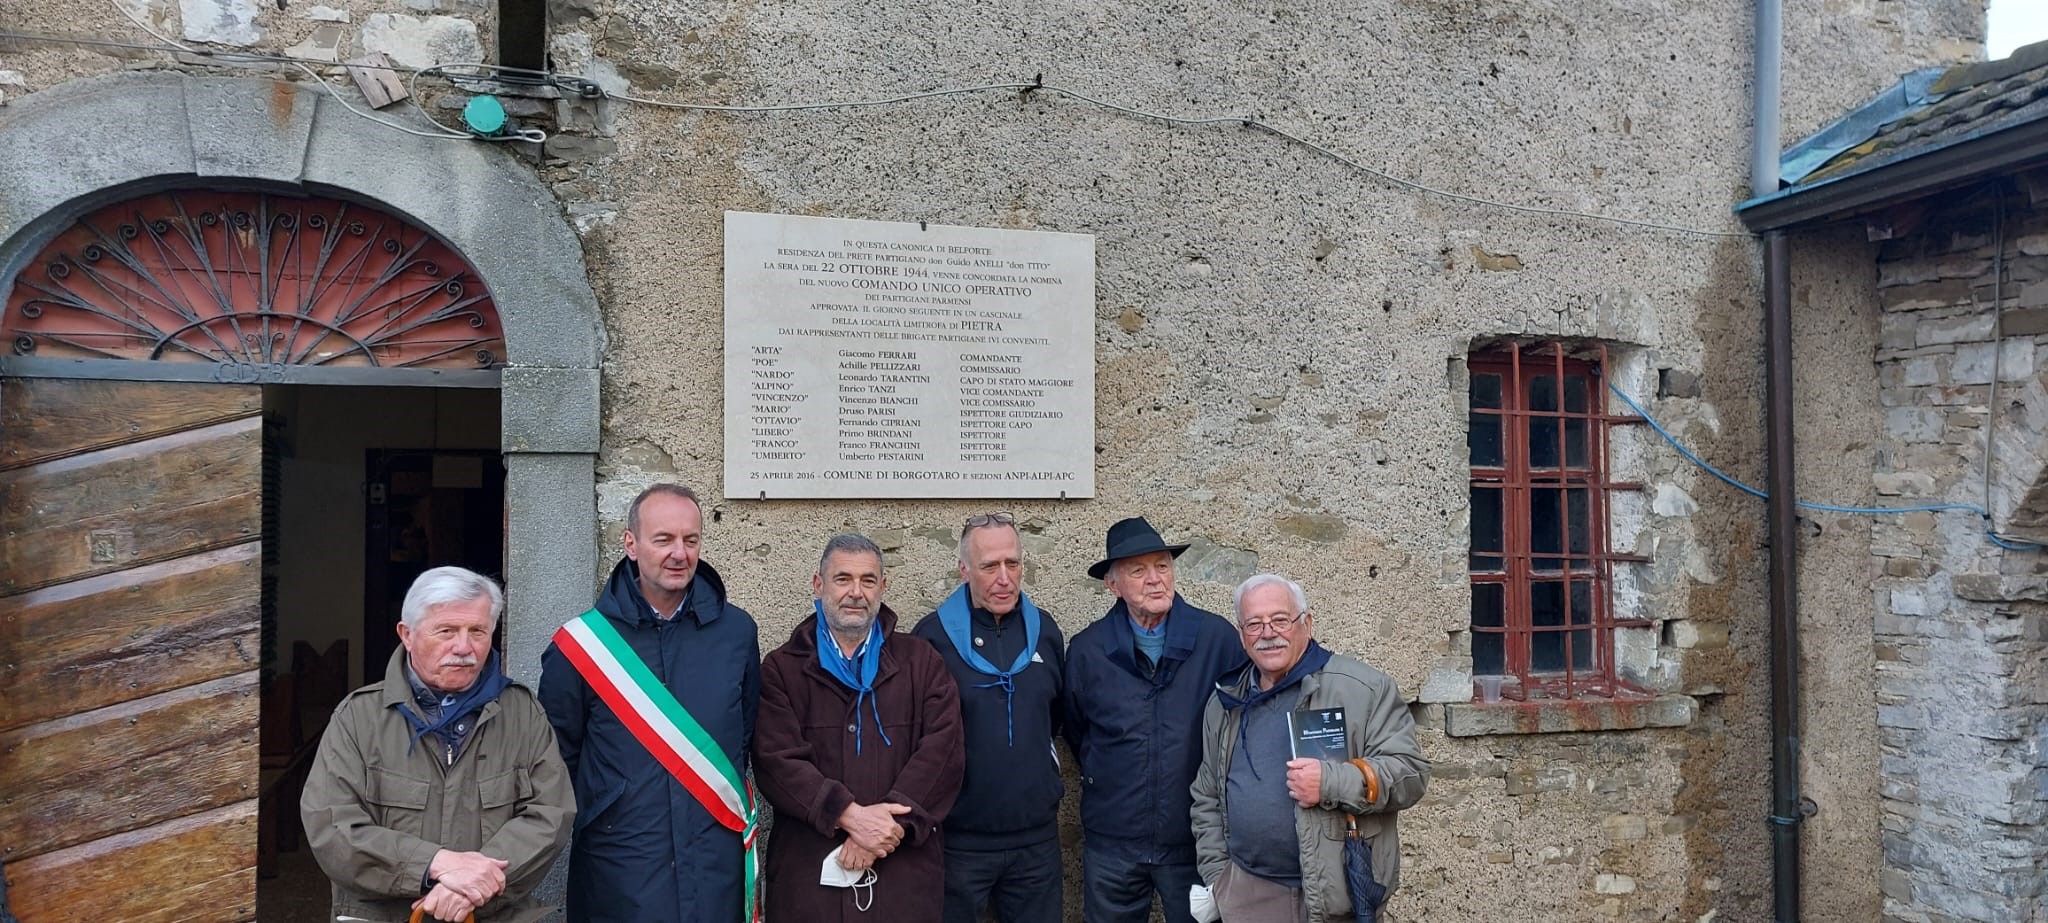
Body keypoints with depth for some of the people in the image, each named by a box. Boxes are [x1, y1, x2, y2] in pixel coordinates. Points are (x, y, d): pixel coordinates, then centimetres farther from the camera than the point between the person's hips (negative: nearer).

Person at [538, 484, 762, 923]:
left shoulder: (736, 630, 2)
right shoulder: (582, 641, -3)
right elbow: (558, 755, 4)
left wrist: (737, 812, 9)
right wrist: (595, 815, 1)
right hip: (619, 868, -1)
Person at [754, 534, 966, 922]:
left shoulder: (921, 662, 7)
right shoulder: (781, 669, 5)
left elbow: (943, 750, -4)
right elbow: (777, 759, -7)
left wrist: (890, 824, -15)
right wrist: (850, 816, -19)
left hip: (905, 872, 1)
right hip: (808, 872, -1)